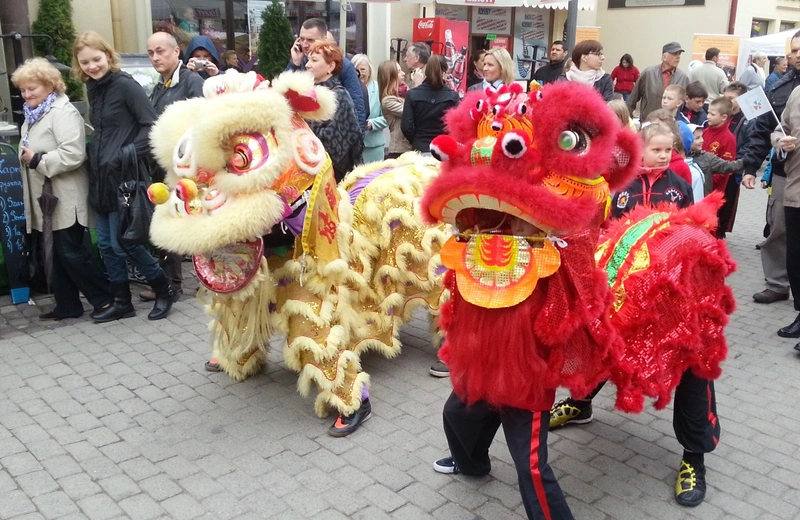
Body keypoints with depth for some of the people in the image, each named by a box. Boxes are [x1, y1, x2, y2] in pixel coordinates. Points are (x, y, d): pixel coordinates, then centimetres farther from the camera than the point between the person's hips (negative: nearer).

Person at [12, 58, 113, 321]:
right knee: (56, 253, 12)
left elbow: (73, 154, -25)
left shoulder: (62, 112, -13)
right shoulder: (33, 114, 16)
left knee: (71, 253, -6)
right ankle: (67, 305, 20)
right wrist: (25, 157, 8)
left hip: (65, 198, -9)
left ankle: (106, 298, 6)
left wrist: (37, 159, -18)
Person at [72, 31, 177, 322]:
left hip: (123, 176, -8)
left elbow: (152, 126, -16)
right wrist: (95, 158, 9)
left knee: (121, 242, -6)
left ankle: (164, 289, 12)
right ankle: (121, 302, 22)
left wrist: (127, 155, -20)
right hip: (101, 177, 8)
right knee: (106, 243, 10)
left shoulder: (125, 85, -10)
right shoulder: (93, 89, 13)